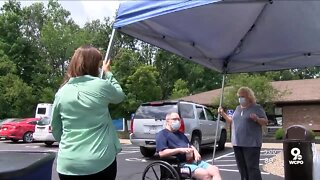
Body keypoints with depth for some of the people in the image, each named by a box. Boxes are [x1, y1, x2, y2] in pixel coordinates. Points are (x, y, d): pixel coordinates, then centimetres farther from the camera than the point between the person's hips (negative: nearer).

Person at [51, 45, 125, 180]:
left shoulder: (61, 92, 2)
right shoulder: (101, 85, -8)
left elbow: (56, 130, 10)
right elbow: (119, 95, 14)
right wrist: (108, 73, 25)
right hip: (101, 162, -3)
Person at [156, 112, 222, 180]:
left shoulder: (180, 133, 28)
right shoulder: (162, 134, 1)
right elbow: (161, 153, -13)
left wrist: (196, 152, 5)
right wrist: (180, 150, -18)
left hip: (193, 161, 8)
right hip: (180, 164, -8)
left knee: (215, 170, -11)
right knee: (205, 174, -27)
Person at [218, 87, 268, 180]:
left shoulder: (257, 107, -2)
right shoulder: (238, 108, 17)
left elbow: (265, 122, -4)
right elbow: (232, 121, 26)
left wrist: (257, 119, -23)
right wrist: (223, 113, 18)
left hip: (251, 143, -6)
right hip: (237, 143, 6)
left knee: (252, 167, -9)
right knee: (242, 168, 11)